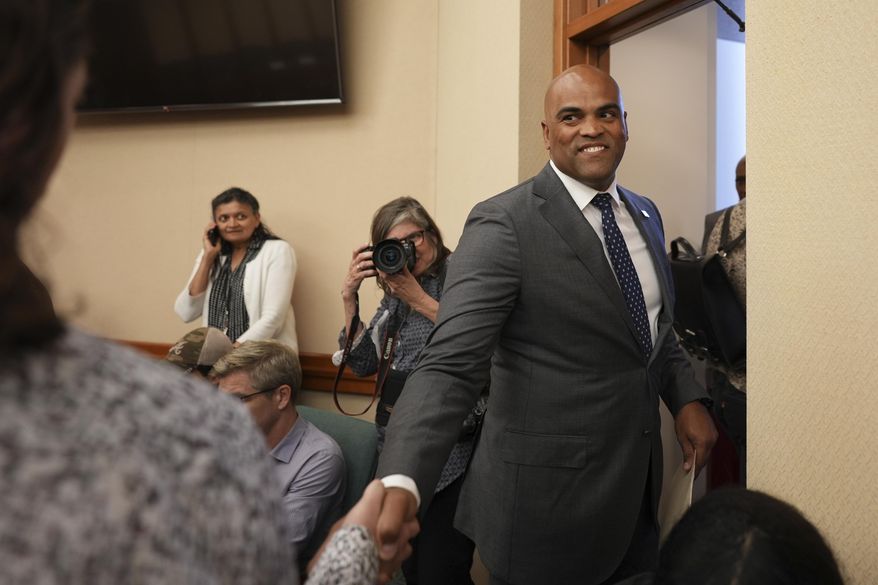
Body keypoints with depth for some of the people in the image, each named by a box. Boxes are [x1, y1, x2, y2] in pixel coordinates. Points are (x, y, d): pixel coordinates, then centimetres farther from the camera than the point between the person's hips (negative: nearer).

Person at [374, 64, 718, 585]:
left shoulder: (645, 214, 6)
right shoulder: (504, 224, -18)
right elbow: (450, 366, -26)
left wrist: (688, 398, 1)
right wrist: (399, 485, -39)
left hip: (637, 485, 7)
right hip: (548, 493, -7)